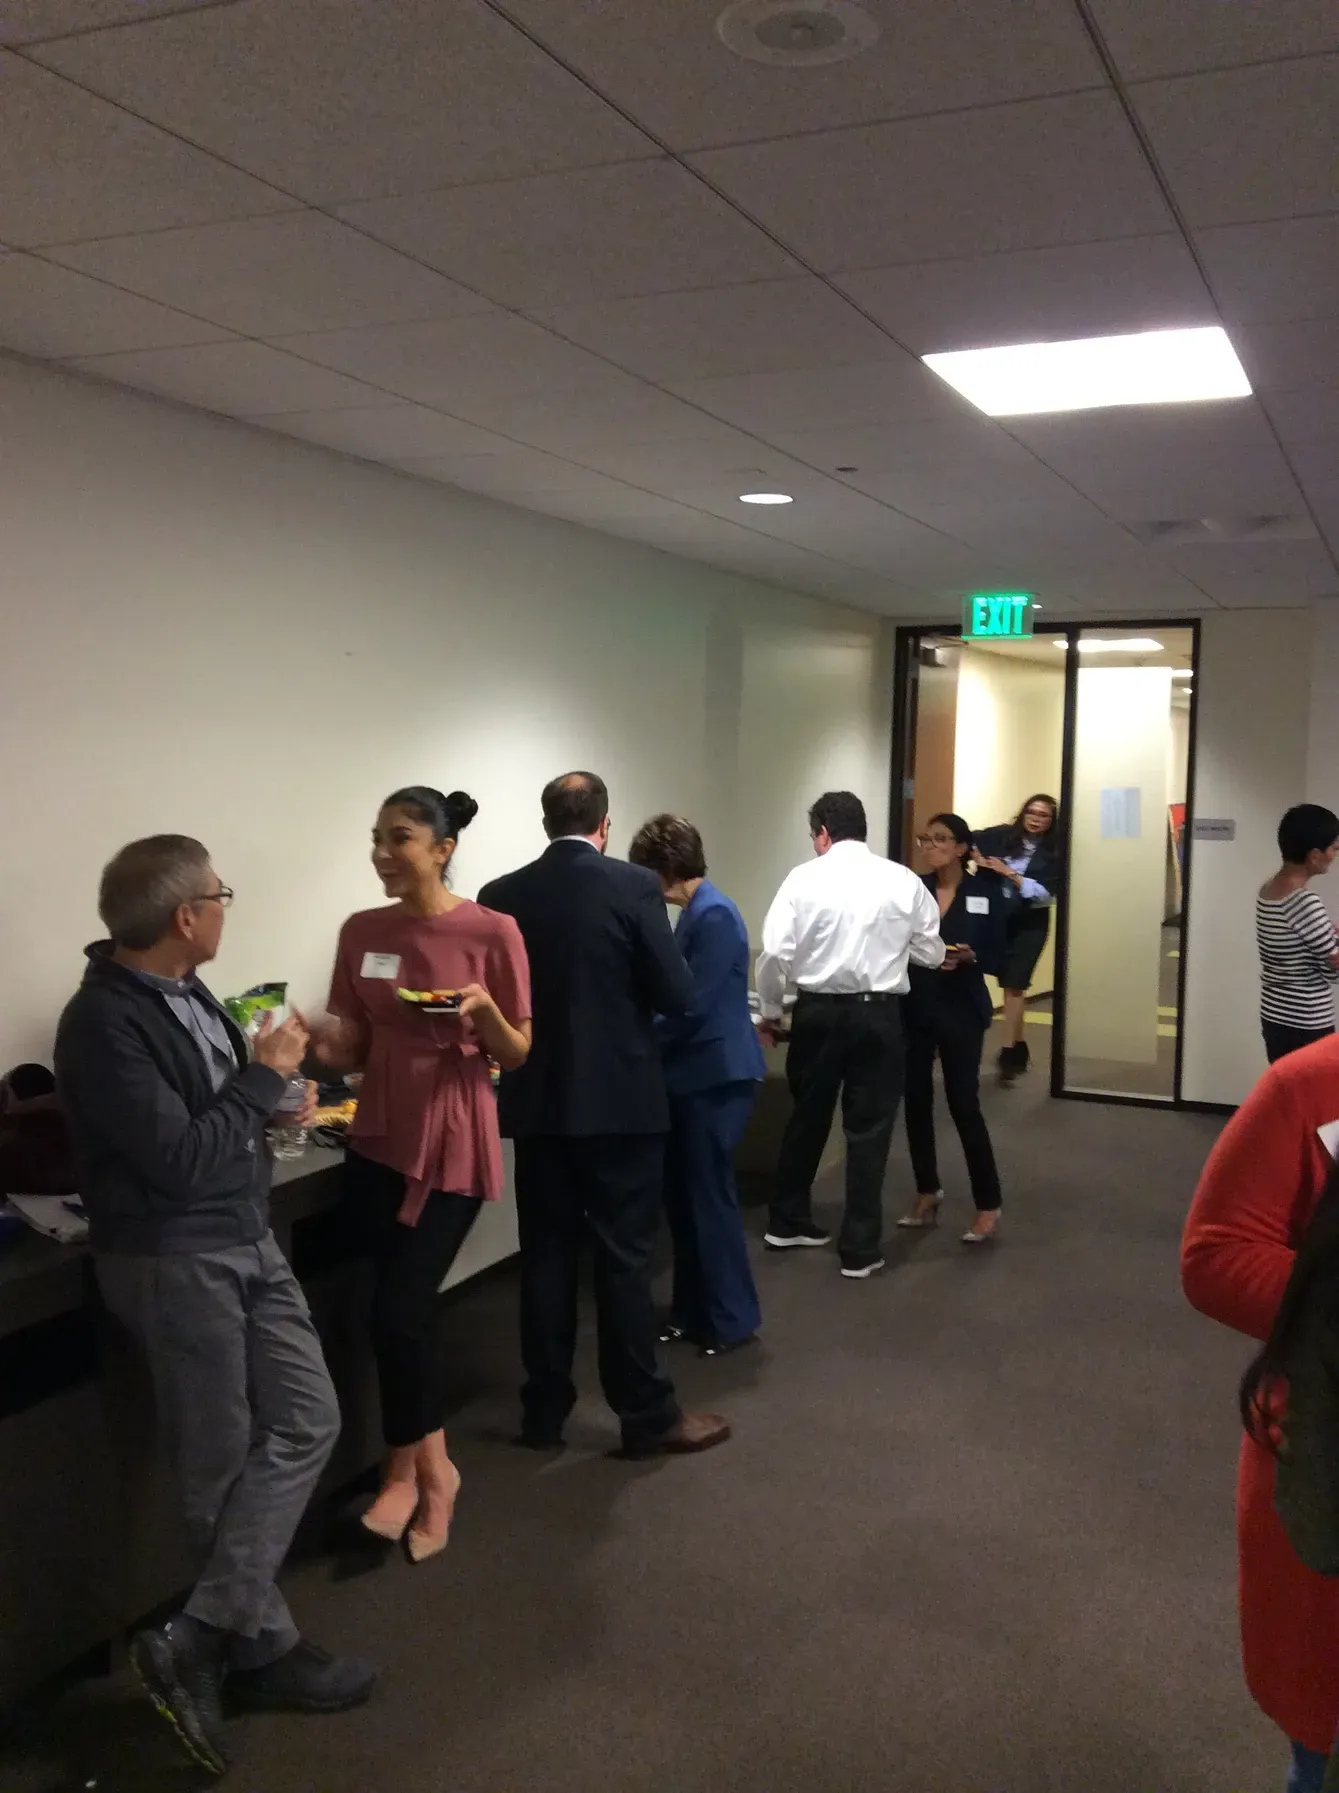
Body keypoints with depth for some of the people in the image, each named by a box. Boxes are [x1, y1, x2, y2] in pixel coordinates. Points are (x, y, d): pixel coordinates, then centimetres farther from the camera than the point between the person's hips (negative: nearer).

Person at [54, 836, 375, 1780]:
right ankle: (263, 1647, 21)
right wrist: (265, 1075, -15)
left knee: (306, 1424, 8)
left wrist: (275, 1071, 1)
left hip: (247, 1243, 9)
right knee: (223, 1466, 5)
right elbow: (178, 1161, -24)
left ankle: (202, 1634, 15)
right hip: (175, 1263, -9)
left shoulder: (186, 993, 5)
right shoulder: (105, 1022, -21)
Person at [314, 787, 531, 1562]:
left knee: (400, 1308, -6)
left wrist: (486, 1012, -24)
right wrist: (309, 1041, -13)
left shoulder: (492, 932, -11)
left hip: (452, 1143, -5)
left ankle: (412, 1472, 16)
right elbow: (353, 1051, 8)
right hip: (378, 1141, 5)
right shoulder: (362, 933, 3)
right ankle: (431, 1468, 26)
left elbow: (518, 1055, -4)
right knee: (410, 1308, 9)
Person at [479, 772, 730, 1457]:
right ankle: (648, 1414, 13)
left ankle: (544, 1412, 19)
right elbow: (677, 996, -9)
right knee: (623, 1258, 3)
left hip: (537, 1102, 3)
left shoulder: (501, 896, 0)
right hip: (621, 1100, -3)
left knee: (546, 1258, 11)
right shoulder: (634, 886, -10)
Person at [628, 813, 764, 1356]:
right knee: (683, 1195, 13)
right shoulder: (694, 913, 12)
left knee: (710, 1197, -1)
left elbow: (694, 1005, -21)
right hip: (695, 1073, 9)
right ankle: (693, 1310, 24)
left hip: (717, 1075, -9)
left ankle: (733, 1320, 11)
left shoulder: (713, 915, -18)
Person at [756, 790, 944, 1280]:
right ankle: (860, 1249, 13)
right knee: (868, 1128, 8)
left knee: (807, 1117, 18)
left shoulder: (803, 879, -4)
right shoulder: (903, 880, -2)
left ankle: (787, 1222, 32)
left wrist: (771, 1011, 6)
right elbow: (932, 954, 4)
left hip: (817, 1010, 1)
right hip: (877, 1013, -1)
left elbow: (774, 953, -9)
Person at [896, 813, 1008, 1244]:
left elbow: (997, 958, -1)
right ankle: (927, 1194, 24)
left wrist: (968, 957, -20)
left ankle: (988, 1205, 10)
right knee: (916, 1100, 6)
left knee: (963, 1103, -3)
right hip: (914, 1008, 3)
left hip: (961, 1010, -3)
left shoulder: (986, 892, -2)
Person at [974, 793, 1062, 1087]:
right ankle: (1018, 1048, 21)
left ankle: (1009, 1052, -5)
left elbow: (1046, 894, -13)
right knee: (1010, 984, 8)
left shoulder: (1053, 853, -4)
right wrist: (978, 859, -17)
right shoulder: (1002, 836, -1)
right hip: (995, 920, 2)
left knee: (1014, 985, -8)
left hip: (1029, 925, -2)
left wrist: (1010, 874, -20)